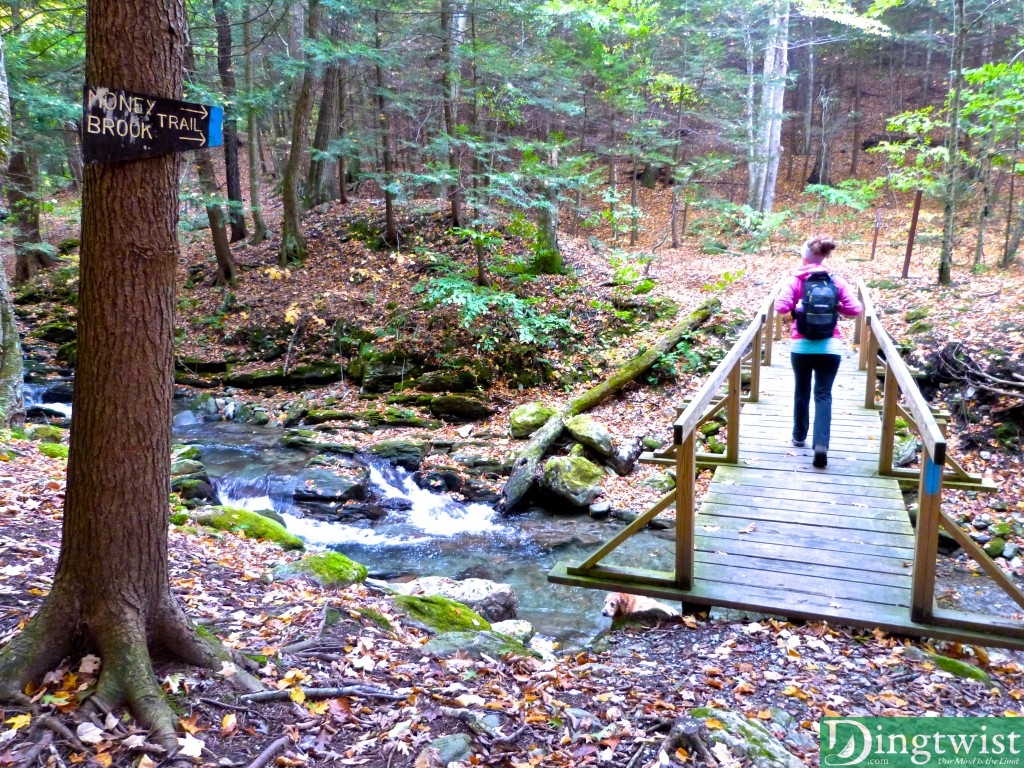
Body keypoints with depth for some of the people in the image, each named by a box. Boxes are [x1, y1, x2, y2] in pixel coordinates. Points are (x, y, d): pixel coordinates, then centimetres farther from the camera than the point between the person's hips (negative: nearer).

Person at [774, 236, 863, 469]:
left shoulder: (795, 280, -3)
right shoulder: (836, 281, 2)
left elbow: (781, 307, -16)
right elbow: (855, 309, -3)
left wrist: (795, 306, 5)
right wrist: (835, 306, 14)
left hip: (802, 345, 0)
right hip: (830, 346, 0)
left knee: (801, 391, 18)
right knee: (823, 395, 1)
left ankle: (799, 436, 32)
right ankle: (821, 444, -15)